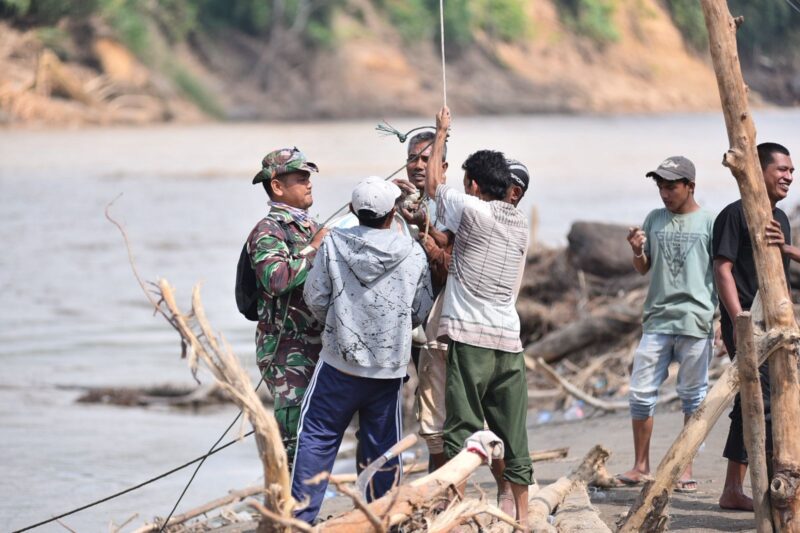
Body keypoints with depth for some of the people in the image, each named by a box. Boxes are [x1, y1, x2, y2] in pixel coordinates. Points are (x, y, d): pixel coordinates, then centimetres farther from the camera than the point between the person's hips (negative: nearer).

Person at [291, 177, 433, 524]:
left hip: (339, 363, -1)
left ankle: (300, 517, 1)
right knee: (384, 446, 10)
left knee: (317, 437, 6)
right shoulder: (413, 254, -4)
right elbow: (422, 312, 3)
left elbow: (315, 299, -2)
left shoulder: (334, 244, -7)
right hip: (390, 368, 1)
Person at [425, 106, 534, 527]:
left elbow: (432, 184, 8)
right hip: (509, 338, 6)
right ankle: (520, 514, 13)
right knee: (512, 433, 9)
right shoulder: (520, 224, 14)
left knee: (463, 429, -4)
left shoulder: (472, 211, -7)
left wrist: (442, 132, 22)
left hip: (469, 335, -6)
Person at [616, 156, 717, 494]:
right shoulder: (655, 220, 11)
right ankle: (641, 467, 12)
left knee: (693, 397, 3)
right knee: (641, 393, 2)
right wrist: (637, 251, -5)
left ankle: (685, 469, 10)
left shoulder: (710, 222, 1)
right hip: (657, 320, 4)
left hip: (696, 321, -4)